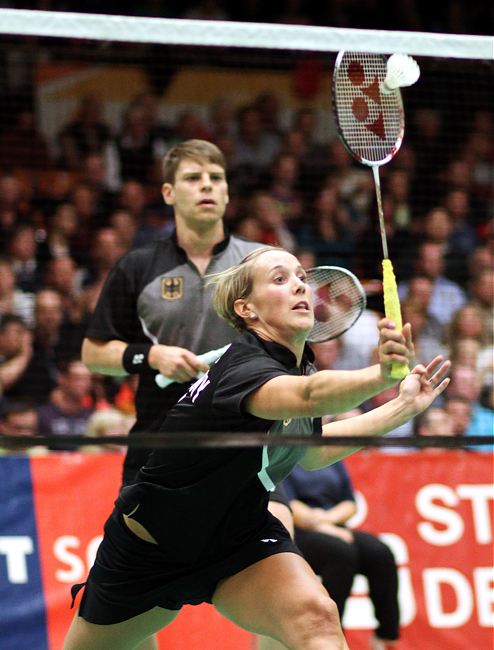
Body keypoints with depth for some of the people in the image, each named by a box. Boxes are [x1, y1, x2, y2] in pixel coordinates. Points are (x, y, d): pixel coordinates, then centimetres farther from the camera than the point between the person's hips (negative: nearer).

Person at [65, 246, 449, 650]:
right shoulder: (244, 366, -30)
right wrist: (380, 375, -73)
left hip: (240, 537, 5)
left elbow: (309, 452, 17)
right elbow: (308, 396, -55)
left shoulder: (300, 367, -5)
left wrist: (403, 407, 11)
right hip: (148, 551, -5)